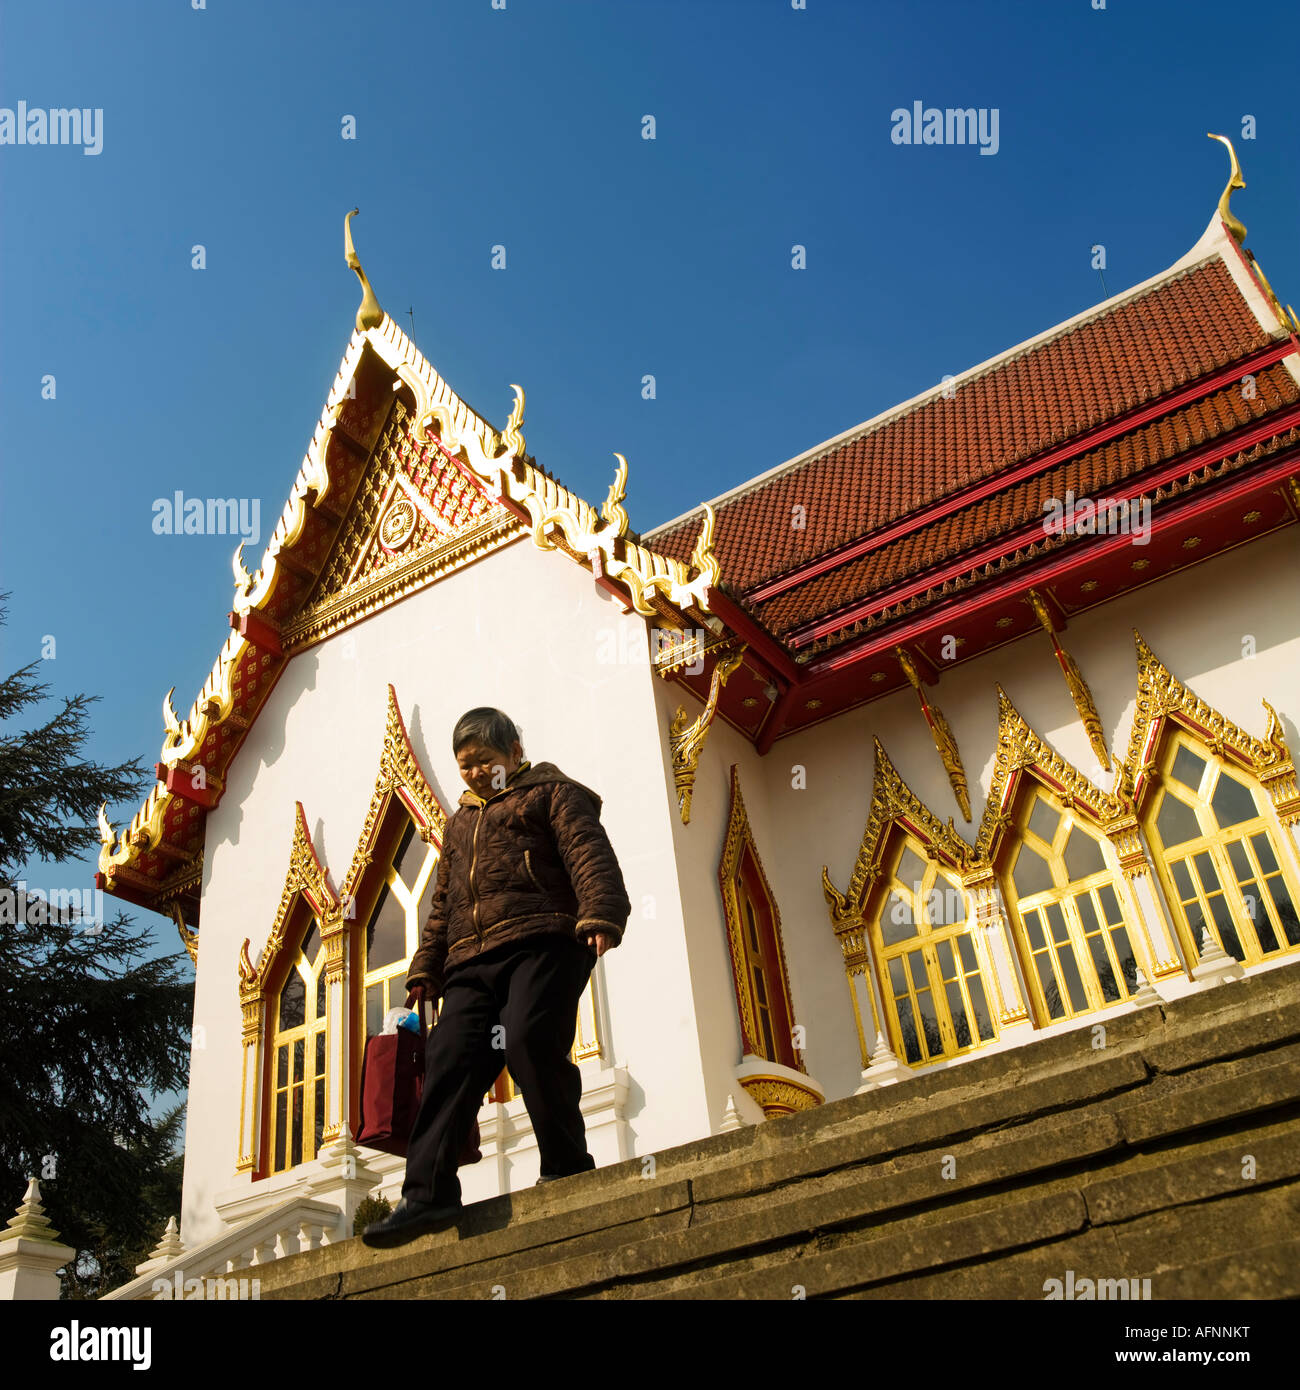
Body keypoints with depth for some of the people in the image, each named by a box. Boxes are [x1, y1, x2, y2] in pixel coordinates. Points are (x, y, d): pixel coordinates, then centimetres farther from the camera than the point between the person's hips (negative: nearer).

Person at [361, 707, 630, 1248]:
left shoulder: (550, 792, 13)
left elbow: (590, 854, -4)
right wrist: (425, 969, 24)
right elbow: (442, 904, 36)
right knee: (448, 1062, -10)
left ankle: (568, 1168, -10)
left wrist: (600, 915, -21)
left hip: (540, 943, -6)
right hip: (472, 963, 6)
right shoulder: (460, 822, 34)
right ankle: (428, 1194, -13)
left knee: (528, 1040, -26)